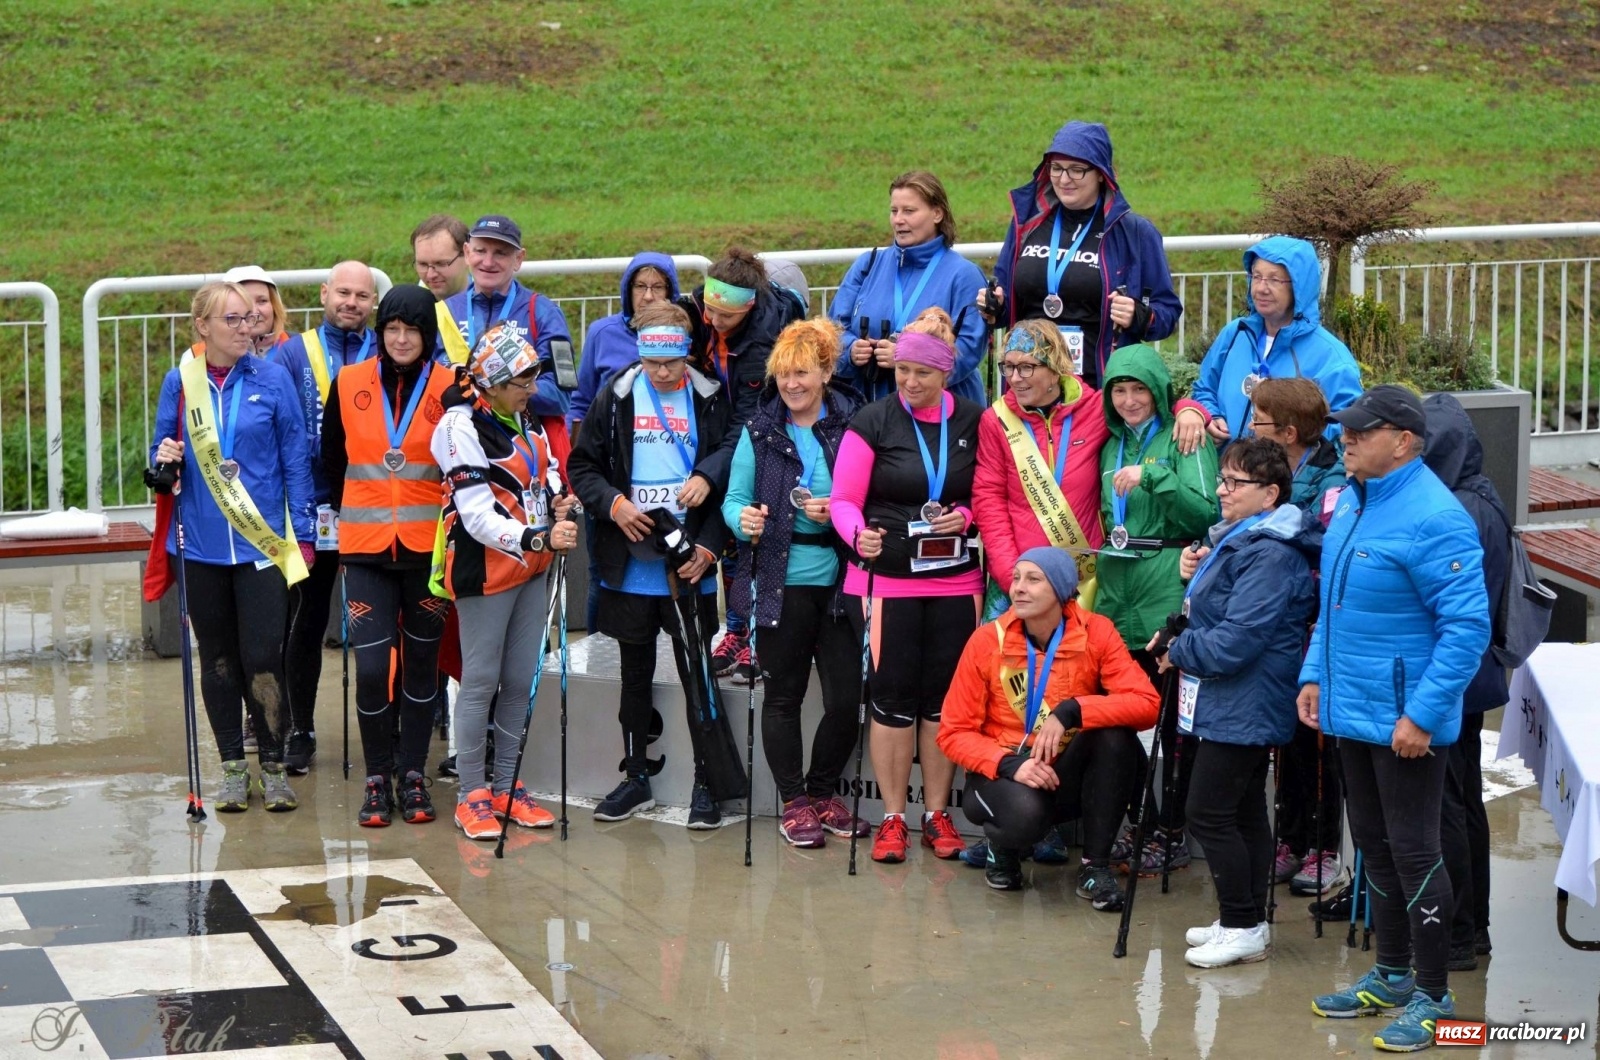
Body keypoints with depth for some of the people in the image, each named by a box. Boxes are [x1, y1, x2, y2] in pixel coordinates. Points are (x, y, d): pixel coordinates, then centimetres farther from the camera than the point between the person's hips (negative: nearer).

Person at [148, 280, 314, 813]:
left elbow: (295, 460, 2)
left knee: (263, 658, -6)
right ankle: (233, 768, 18)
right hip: (202, 544, 2)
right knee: (217, 659, 9)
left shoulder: (273, 379, -1)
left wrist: (302, 532, -1)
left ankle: (274, 767, 7)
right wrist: (164, 460, -12)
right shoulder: (179, 383, 3)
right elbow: (162, 450, 12)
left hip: (262, 541, -2)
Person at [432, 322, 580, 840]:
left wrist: (557, 500, 4)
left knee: (521, 679, 10)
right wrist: (538, 538, -31)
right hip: (484, 569, -8)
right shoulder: (462, 427, -17)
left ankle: (507, 786, 19)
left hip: (531, 565, 8)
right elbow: (478, 515, -22)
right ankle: (472, 795, 6)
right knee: (482, 680, -2)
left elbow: (546, 467, 26)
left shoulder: (523, 418, 8)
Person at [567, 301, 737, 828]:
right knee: (635, 673, 13)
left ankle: (706, 783, 10)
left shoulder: (710, 400, -3)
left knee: (698, 673, 0)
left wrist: (708, 548, -11)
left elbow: (733, 480, -2)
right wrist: (613, 504, -11)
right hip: (629, 566, 2)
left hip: (689, 567, -2)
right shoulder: (615, 398, 2)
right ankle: (635, 777, 24)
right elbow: (582, 467, 7)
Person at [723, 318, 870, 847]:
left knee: (846, 698, 2)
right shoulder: (760, 431, 4)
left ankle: (824, 793, 22)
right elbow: (735, 499, 3)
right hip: (781, 582, 0)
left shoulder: (854, 425, 0)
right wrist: (743, 519, -18)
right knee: (783, 696, 7)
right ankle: (794, 803, 17)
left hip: (839, 580, 0)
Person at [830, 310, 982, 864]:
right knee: (893, 694, 0)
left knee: (944, 694, 5)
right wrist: (859, 535, -24)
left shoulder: (974, 422, 3)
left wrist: (967, 516, -10)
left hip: (955, 580, 2)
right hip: (885, 579, -2)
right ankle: (892, 818, 9)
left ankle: (937, 813, 16)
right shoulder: (872, 422, -3)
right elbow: (844, 500, -4)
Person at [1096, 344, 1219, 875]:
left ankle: (1172, 832, 3)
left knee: (1172, 715, -2)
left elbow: (1206, 512, -13)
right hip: (1117, 588, 6)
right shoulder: (1113, 444, 17)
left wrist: (1152, 478, -20)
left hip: (1169, 591, -6)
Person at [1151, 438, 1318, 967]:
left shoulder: (1269, 555, -21)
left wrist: (1177, 650, -12)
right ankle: (1246, 920, 22)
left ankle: (1242, 927, 0)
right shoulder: (1238, 538, 13)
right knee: (1244, 811, 15)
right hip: (1236, 705, 11)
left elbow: (1237, 640, -26)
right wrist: (1197, 576, 5)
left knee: (1209, 813, -7)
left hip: (1243, 708, -11)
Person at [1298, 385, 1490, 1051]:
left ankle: (1433, 997, 10)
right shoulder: (1353, 500, 8)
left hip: (1406, 721, -9)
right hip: (1351, 712, 9)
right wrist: (1316, 674, 14)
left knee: (1412, 851, -1)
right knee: (1373, 846, 18)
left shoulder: (1433, 518, -21)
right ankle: (1392, 976, 32)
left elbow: (1467, 626, -23)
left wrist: (1422, 715, -25)